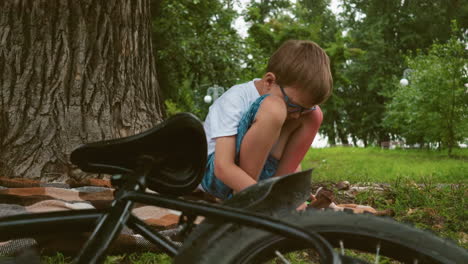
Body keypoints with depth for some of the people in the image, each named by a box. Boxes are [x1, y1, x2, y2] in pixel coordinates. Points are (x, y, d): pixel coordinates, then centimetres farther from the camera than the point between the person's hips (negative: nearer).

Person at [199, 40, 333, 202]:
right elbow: (223, 167, -32)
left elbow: (292, 161, 4)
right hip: (216, 176, -7)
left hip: (256, 173, 7)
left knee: (314, 115, -5)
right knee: (273, 109, -31)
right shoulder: (235, 100, -22)